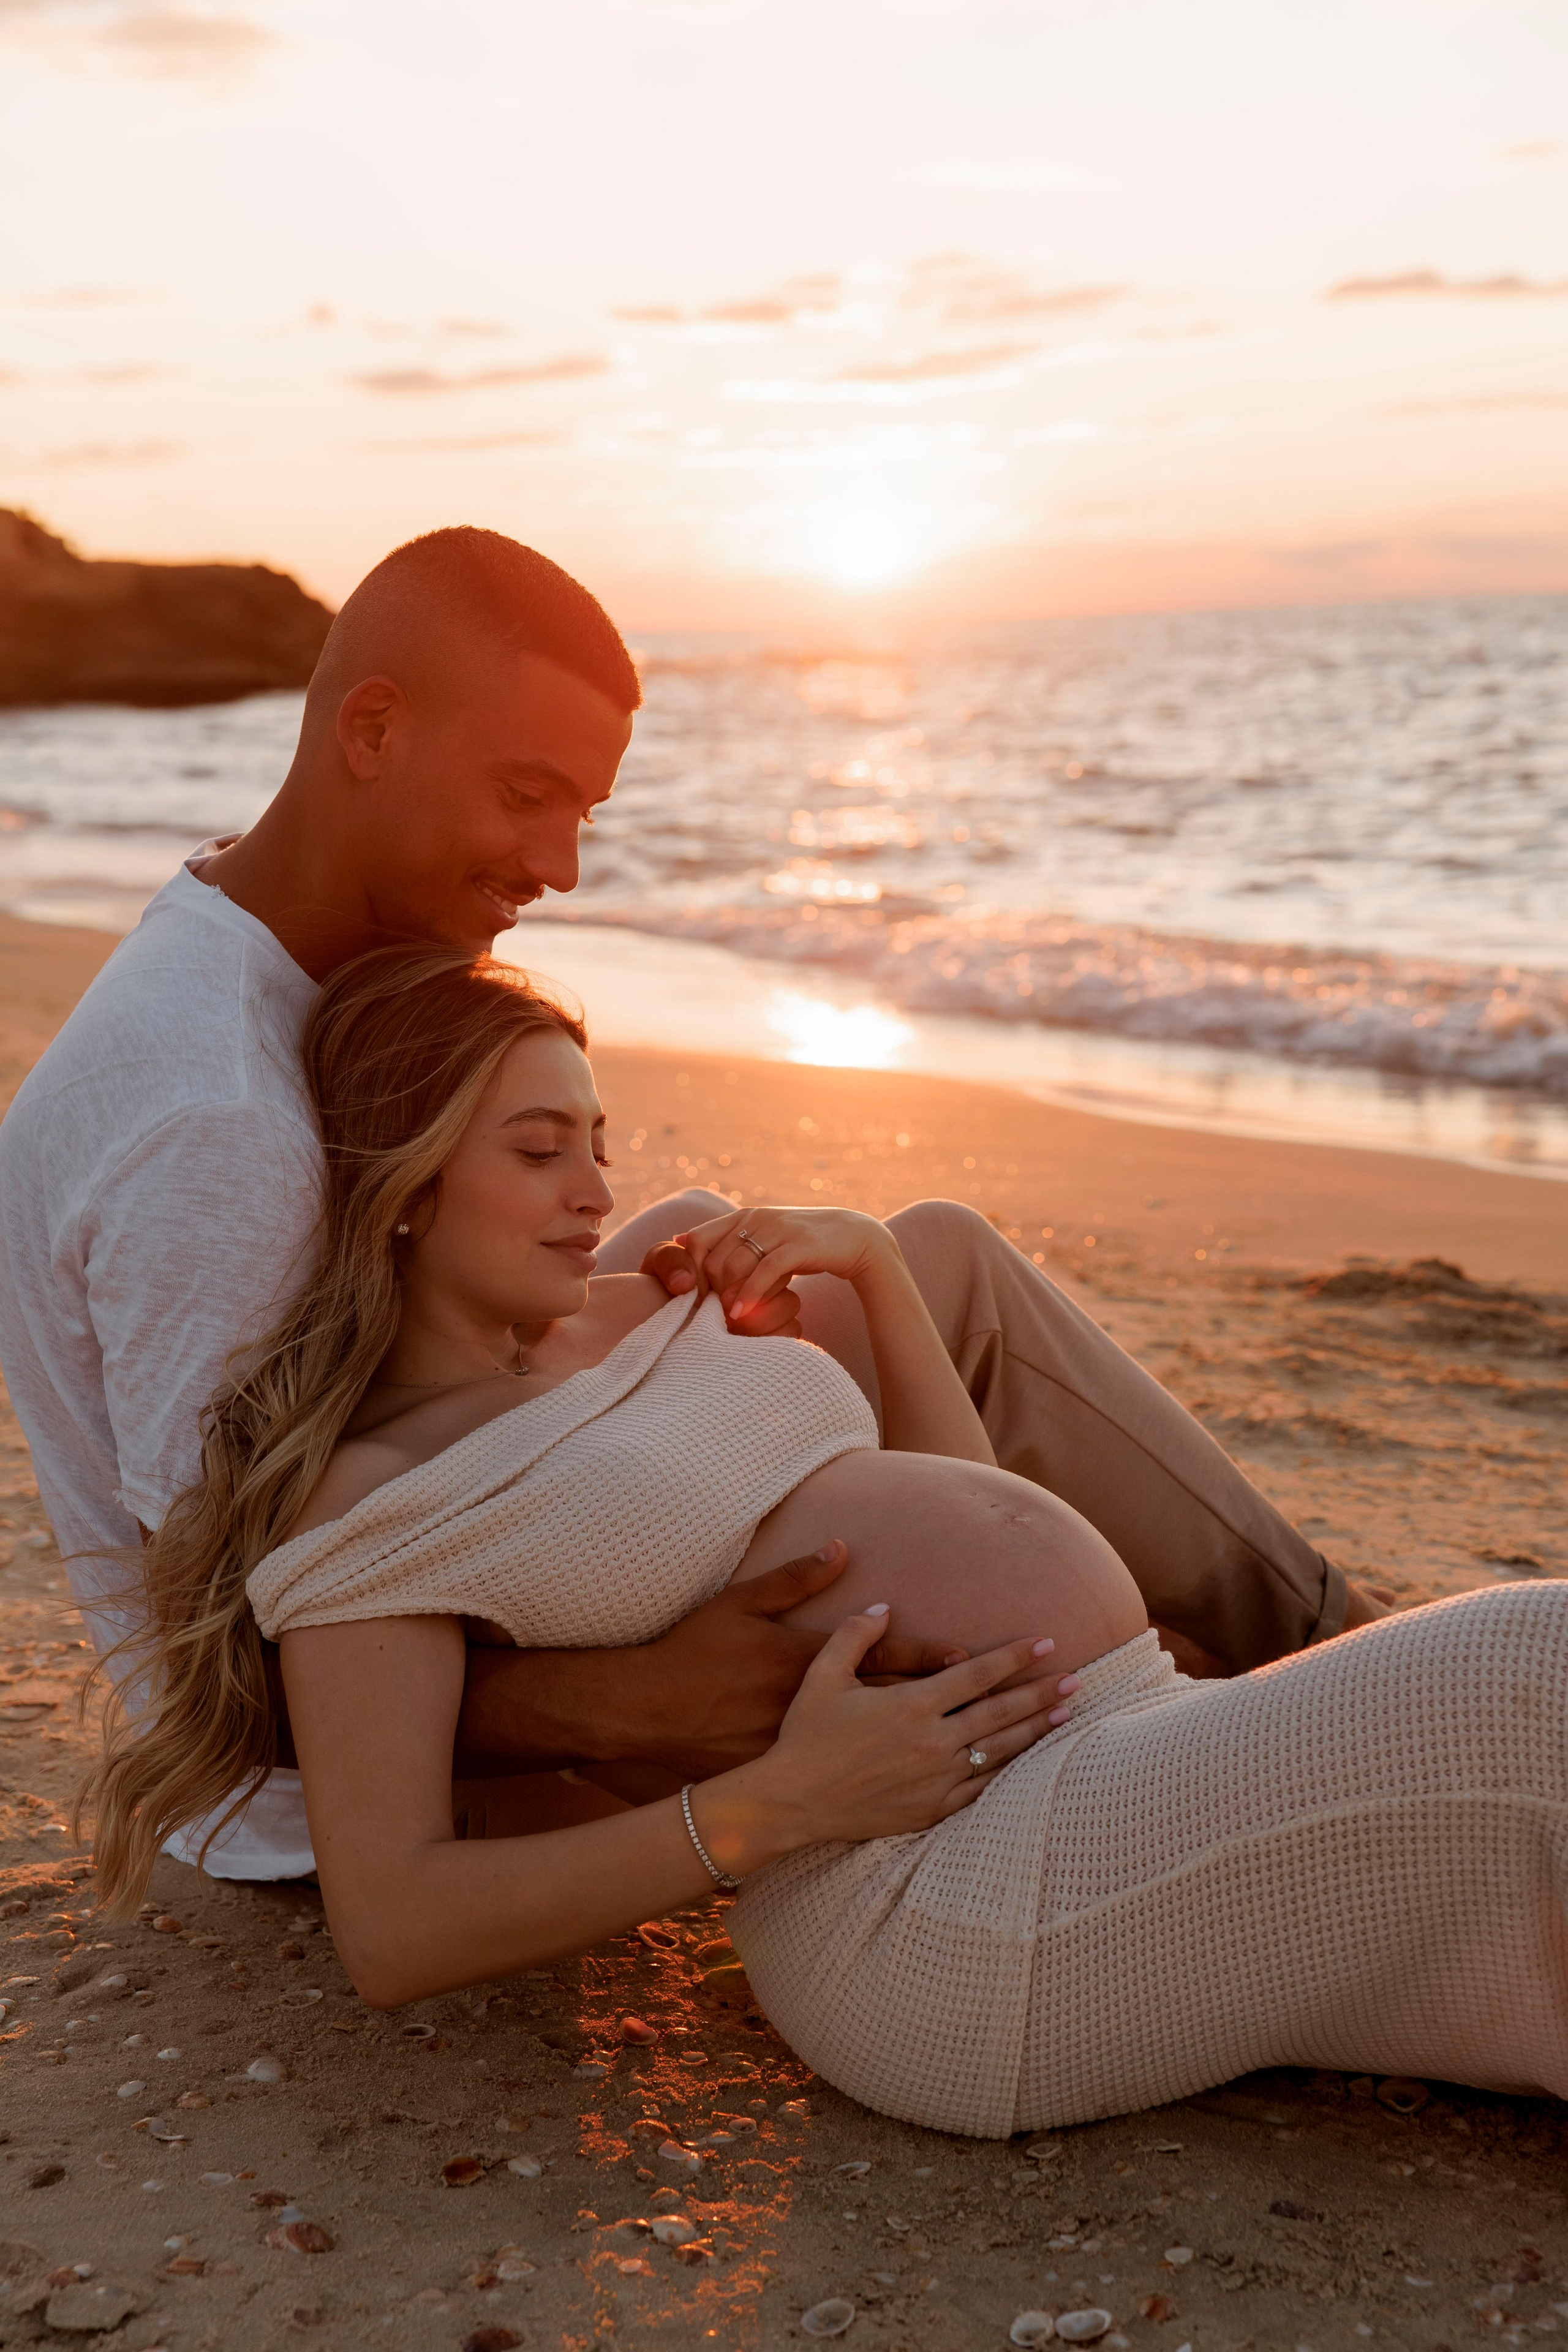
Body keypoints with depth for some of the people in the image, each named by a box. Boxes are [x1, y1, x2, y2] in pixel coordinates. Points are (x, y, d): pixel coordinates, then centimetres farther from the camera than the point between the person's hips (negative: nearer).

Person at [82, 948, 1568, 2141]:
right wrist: (771, 1808, -19)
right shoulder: (365, 1503, -1)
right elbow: (389, 1931, -10)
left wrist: (869, 1257, 13)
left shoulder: (651, 1314, 20)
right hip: (950, 1888, -8)